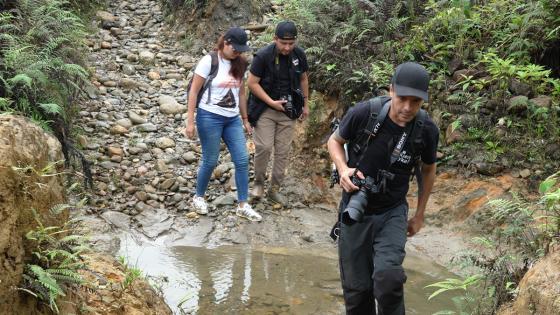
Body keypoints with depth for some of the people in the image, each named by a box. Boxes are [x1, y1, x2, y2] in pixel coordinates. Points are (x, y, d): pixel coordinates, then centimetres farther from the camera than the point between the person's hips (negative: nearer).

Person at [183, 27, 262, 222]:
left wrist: (245, 119, 15)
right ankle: (199, 197, 25)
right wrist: (190, 121, -12)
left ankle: (243, 205, 8)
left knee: (242, 160, -1)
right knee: (210, 161, 2)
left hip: (232, 119, 5)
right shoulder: (209, 61, -11)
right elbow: (194, 91, -9)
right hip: (210, 118, -5)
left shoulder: (239, 65, 6)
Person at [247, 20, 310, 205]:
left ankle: (275, 189, 17)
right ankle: (259, 182, 13)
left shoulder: (299, 55, -4)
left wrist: (305, 104, 11)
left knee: (283, 151, 5)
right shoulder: (263, 56, -17)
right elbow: (252, 83, -13)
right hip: (265, 109, -4)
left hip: (288, 110, 4)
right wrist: (271, 102, -17)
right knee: (264, 147, -11)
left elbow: (303, 79, 11)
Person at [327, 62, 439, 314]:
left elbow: (428, 169, 8)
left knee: (388, 275, -25)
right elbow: (334, 141, 1)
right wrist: (343, 169, -18)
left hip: (392, 212, 0)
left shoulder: (427, 131, -13)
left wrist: (420, 215, 13)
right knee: (357, 288, 7)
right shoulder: (363, 114, -20)